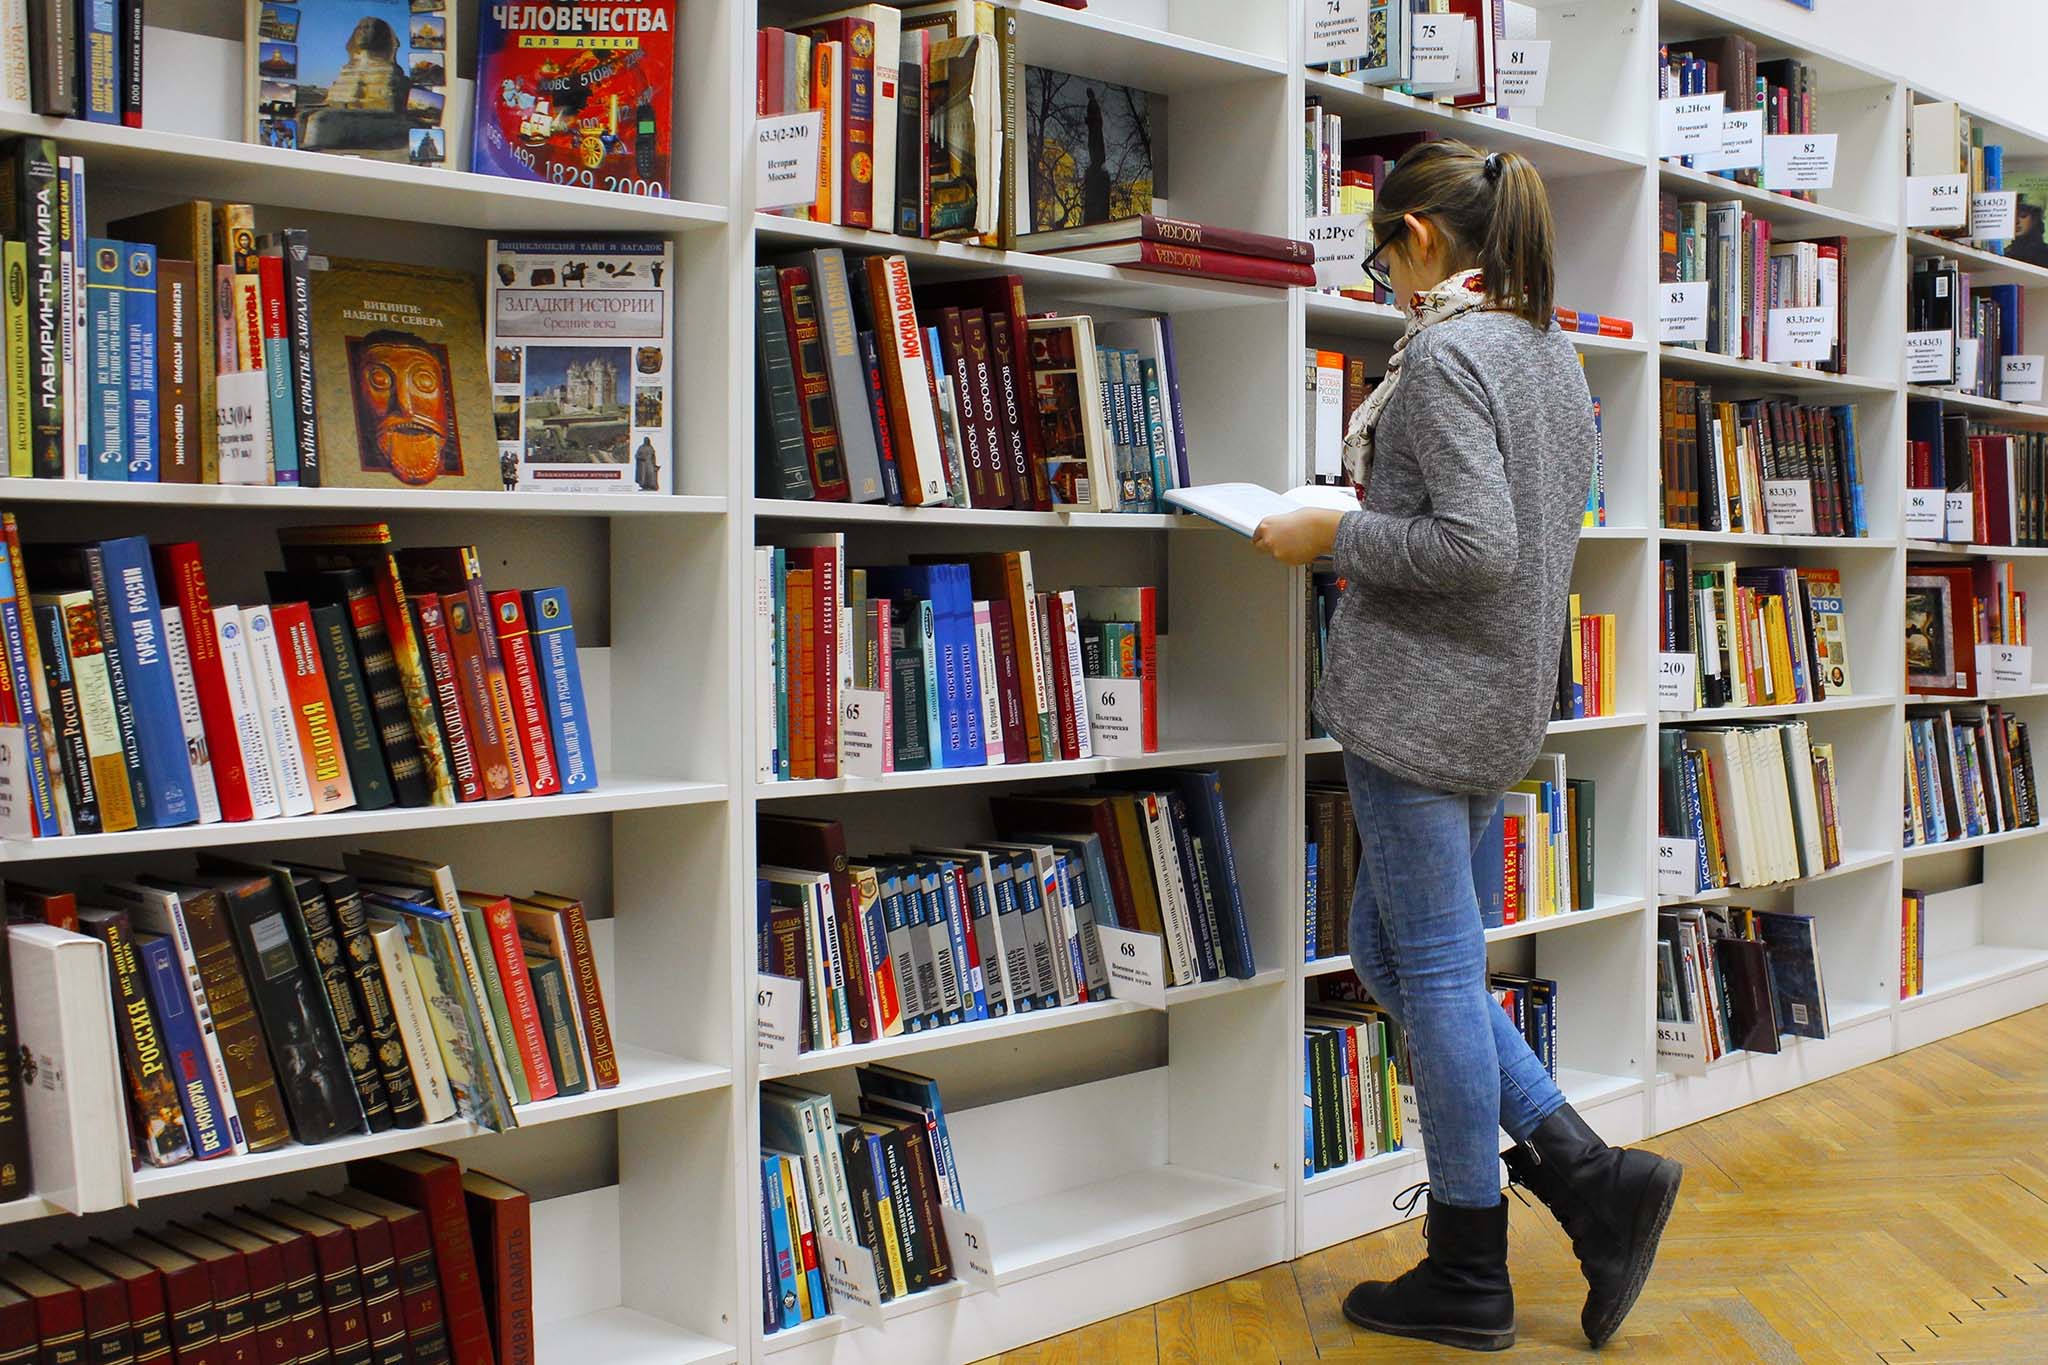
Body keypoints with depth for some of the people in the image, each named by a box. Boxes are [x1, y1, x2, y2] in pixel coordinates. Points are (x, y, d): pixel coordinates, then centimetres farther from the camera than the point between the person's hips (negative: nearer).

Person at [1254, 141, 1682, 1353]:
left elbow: (1476, 546, -24)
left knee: (1435, 967, 0)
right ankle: (1595, 1179, 13)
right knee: (1393, 951, 17)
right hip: (1506, 701, 10)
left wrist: (1336, 537, -11)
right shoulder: (1553, 353, 15)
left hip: (1423, 695, -10)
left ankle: (1469, 1277, 12)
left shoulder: (1442, 352, -15)